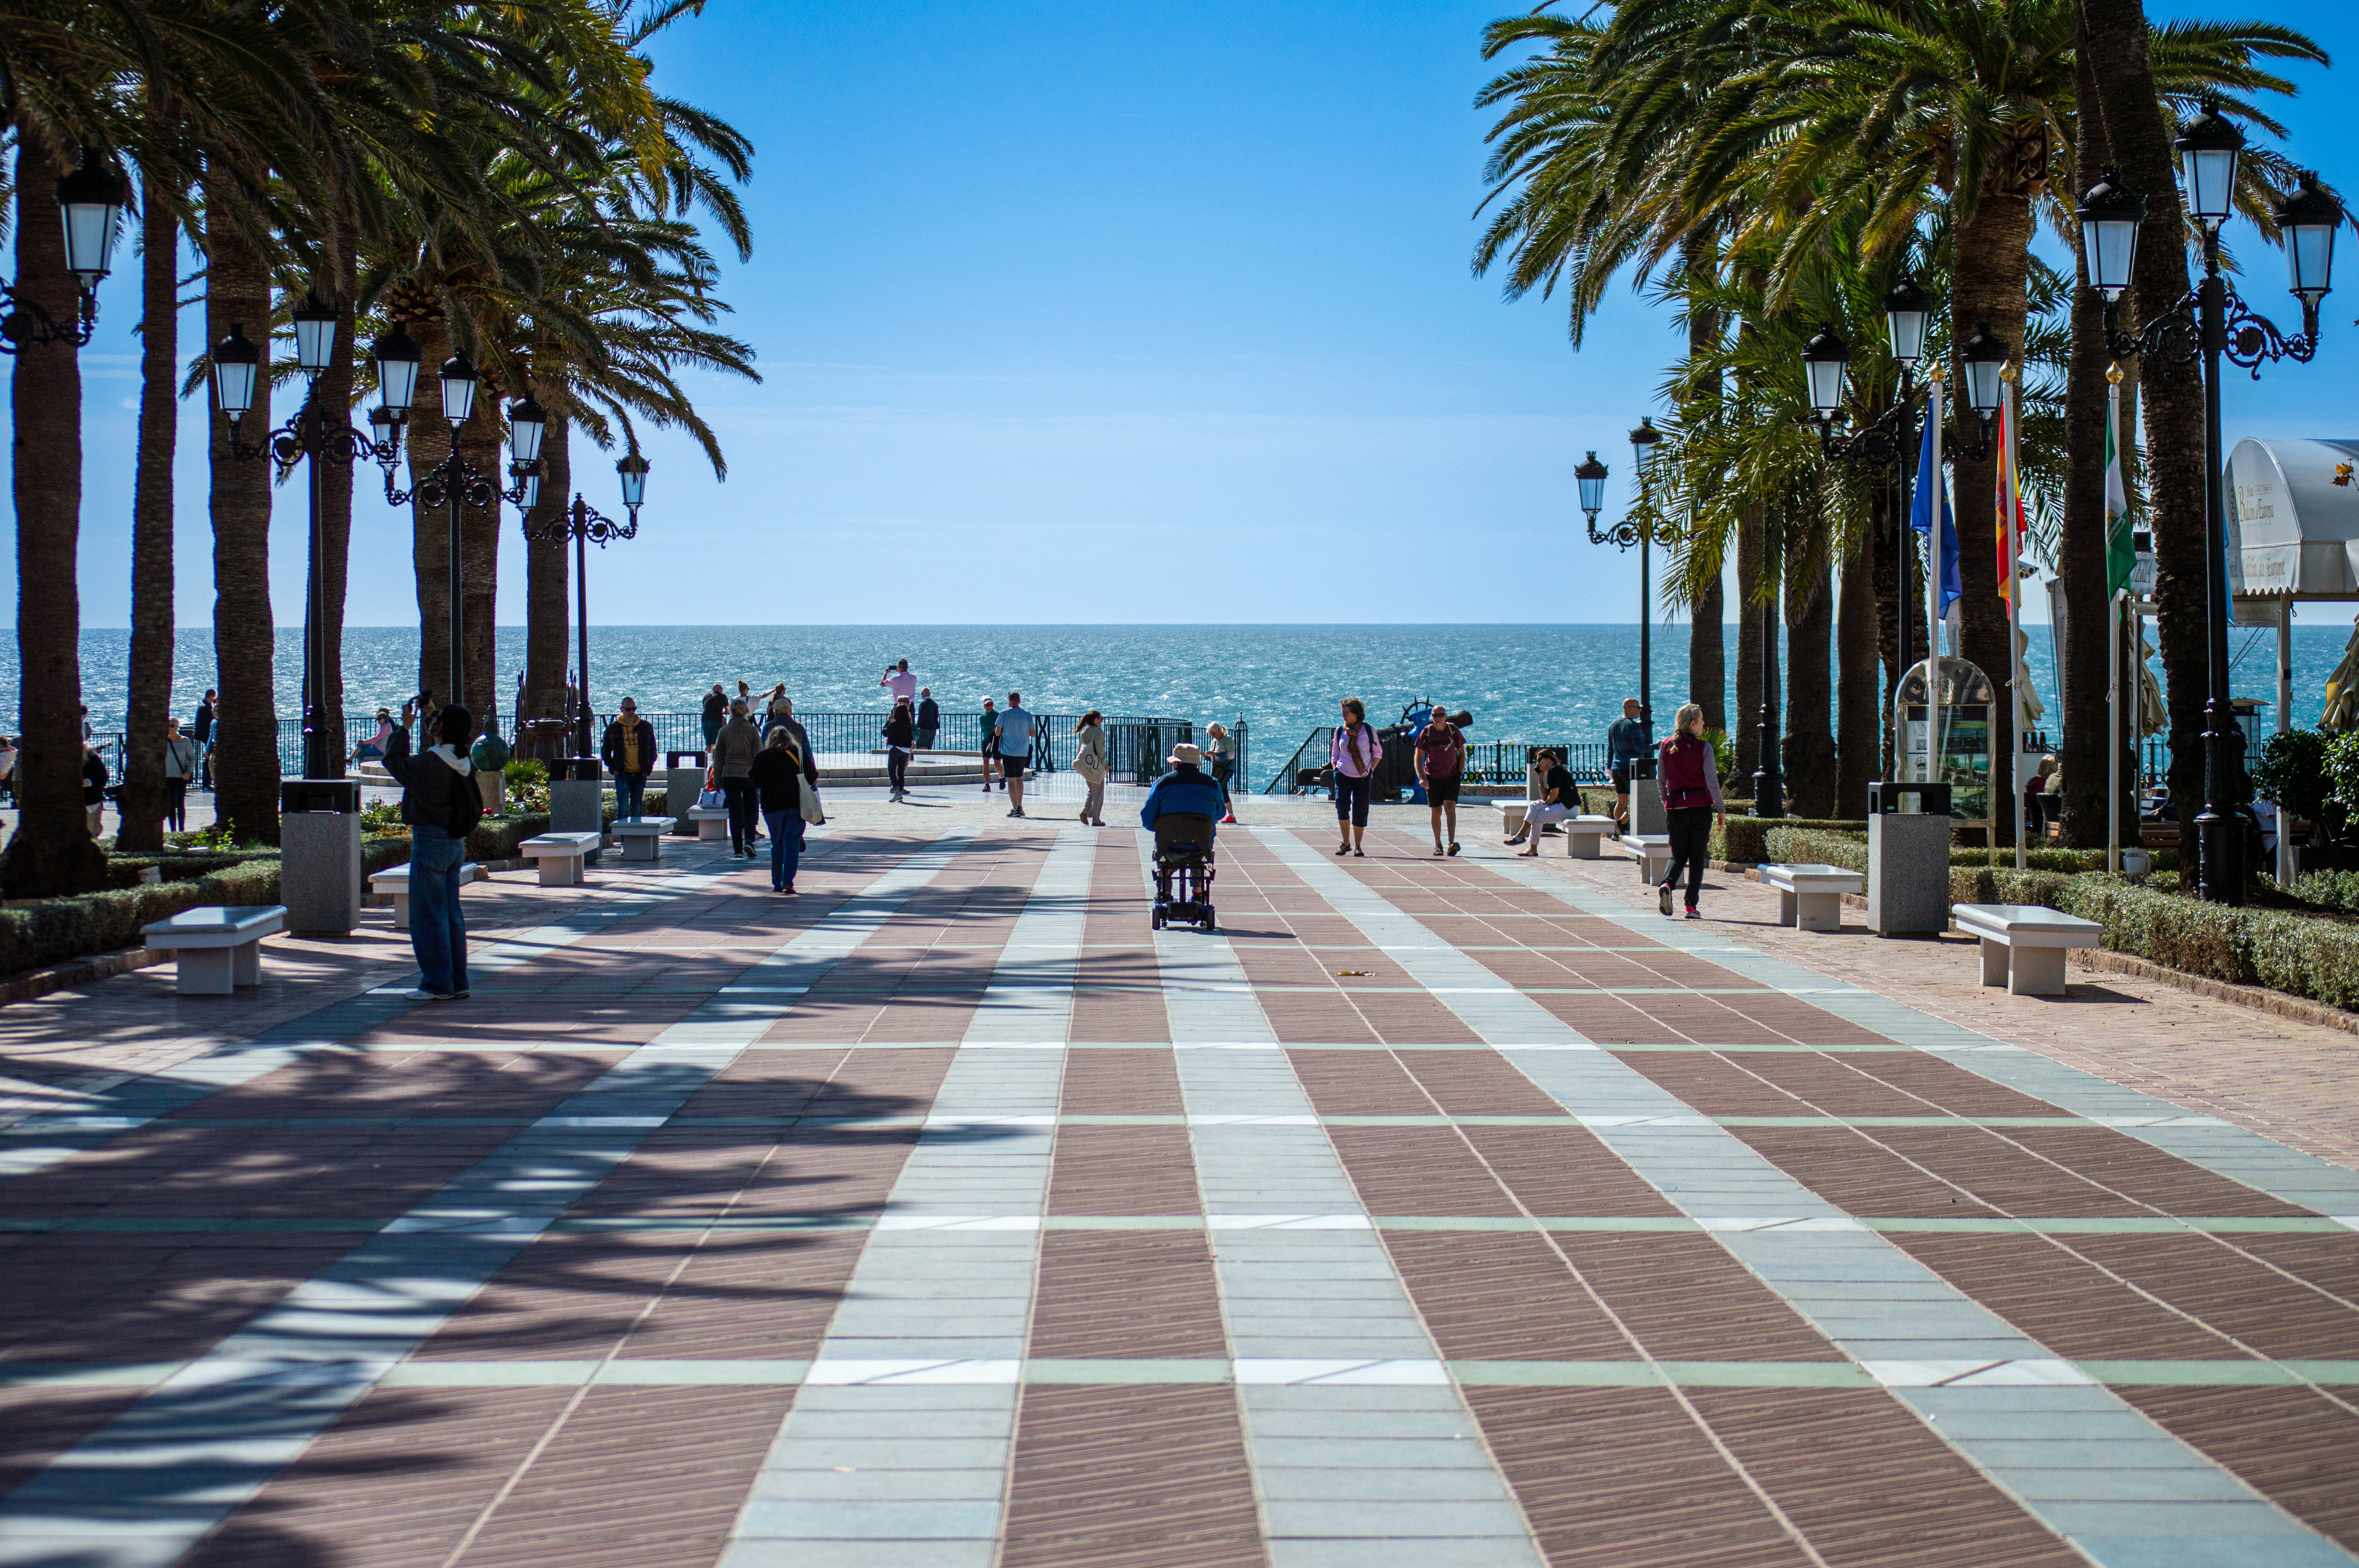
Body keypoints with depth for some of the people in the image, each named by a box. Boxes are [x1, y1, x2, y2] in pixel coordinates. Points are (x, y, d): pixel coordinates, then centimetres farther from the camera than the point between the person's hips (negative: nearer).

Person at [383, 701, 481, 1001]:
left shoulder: (428, 763, -20)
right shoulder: (463, 764, 2)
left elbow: (394, 761, -4)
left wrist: (404, 727, 7)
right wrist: (431, 715, 29)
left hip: (430, 840, -8)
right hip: (455, 842, 8)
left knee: (428, 915, -1)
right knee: (451, 914, 14)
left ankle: (438, 984, 0)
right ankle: (456, 983, 18)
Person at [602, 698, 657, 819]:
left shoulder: (646, 727, 6)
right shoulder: (613, 729, 2)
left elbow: (653, 750, 15)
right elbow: (605, 751, 11)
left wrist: (649, 767, 4)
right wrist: (613, 768, 0)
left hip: (640, 774, 2)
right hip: (622, 774, -2)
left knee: (637, 809, 5)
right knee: (623, 808, -7)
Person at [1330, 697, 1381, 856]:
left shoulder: (1369, 731, 0)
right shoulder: (1340, 732, 6)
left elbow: (1378, 753, 10)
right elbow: (1335, 754, 16)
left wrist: (1371, 769, -2)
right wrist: (1335, 769, 1)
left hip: (1363, 777, -1)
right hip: (1343, 776, 1)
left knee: (1360, 813, 1)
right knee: (1342, 808, -14)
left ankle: (1358, 847, 13)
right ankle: (1346, 844, 0)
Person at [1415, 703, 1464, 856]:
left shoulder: (1454, 731, 0)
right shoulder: (1426, 733, -2)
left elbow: (1462, 753, 11)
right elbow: (1419, 756, 1)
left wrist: (1461, 772, 1)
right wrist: (1422, 777, -10)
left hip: (1452, 777, -1)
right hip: (1433, 779, 1)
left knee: (1450, 807, -16)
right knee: (1436, 813, 6)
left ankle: (1452, 843, -22)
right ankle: (1438, 845, 19)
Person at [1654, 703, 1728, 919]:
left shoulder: (1666, 747, 3)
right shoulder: (1704, 748, -7)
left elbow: (1661, 779, 11)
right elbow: (1712, 781, -10)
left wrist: (1666, 802, 26)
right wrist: (1721, 810, -4)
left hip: (1676, 807, 3)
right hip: (1701, 806, -3)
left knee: (1678, 855, 13)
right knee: (1697, 857, 6)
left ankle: (1667, 885, -17)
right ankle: (1692, 906, 2)